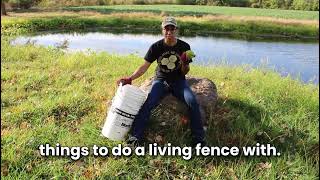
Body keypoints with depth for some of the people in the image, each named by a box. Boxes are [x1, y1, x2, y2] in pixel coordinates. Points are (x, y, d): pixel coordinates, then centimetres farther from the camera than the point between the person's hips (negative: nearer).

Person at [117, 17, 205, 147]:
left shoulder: (184, 47, -5)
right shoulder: (156, 47, -6)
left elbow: (184, 72, -1)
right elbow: (144, 67, -7)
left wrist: (185, 64, -24)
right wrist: (130, 79, -21)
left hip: (179, 81, 0)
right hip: (161, 80, 0)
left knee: (192, 102, -25)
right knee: (147, 104, -25)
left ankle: (198, 138, -13)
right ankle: (135, 137, -18)